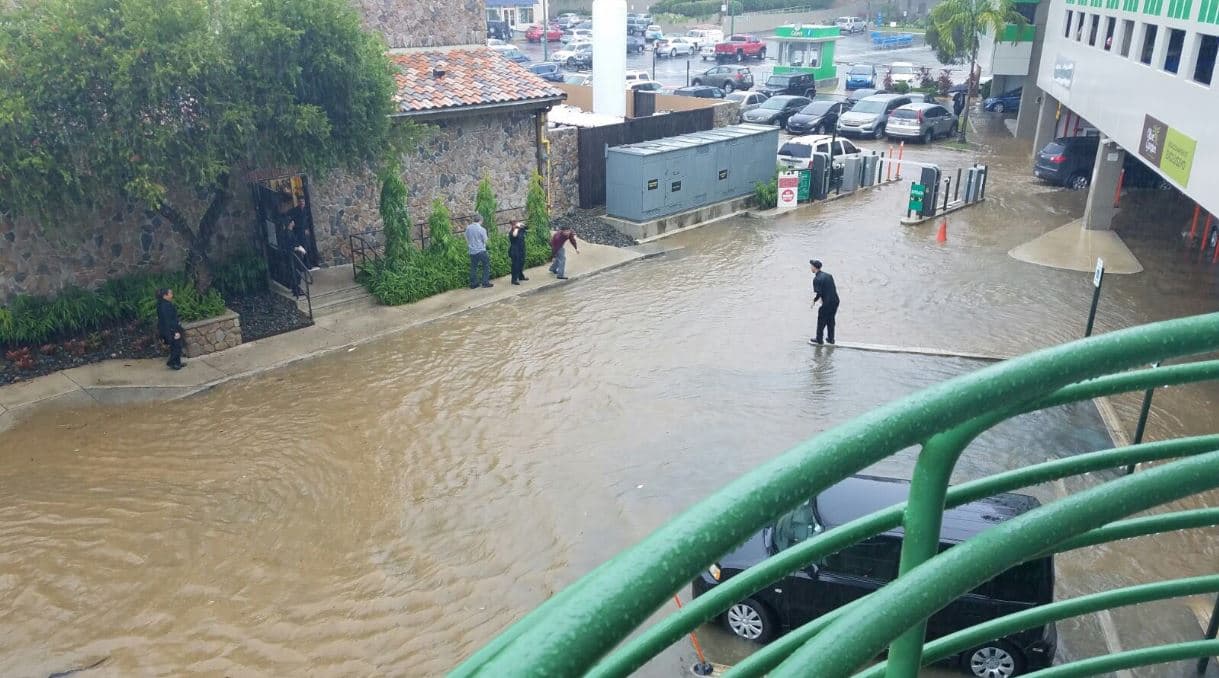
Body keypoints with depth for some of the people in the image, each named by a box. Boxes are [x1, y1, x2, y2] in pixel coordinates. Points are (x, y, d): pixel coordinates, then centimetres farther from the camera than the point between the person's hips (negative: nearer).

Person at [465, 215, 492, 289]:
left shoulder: (468, 228, 2)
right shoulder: (482, 229, -12)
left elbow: (467, 239, 11)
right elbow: (485, 240, -6)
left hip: (472, 251, 5)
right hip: (481, 250, -5)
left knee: (473, 267, 11)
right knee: (486, 266, 6)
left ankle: (473, 284, 11)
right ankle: (485, 283, 2)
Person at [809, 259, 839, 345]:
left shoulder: (817, 279, -14)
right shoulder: (828, 275, 9)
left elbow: (818, 293, -19)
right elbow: (834, 289, 12)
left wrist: (814, 300, -1)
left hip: (827, 303, -7)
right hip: (835, 301, 7)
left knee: (821, 322, 10)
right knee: (831, 320, 21)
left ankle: (819, 339, 21)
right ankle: (831, 339, 29)